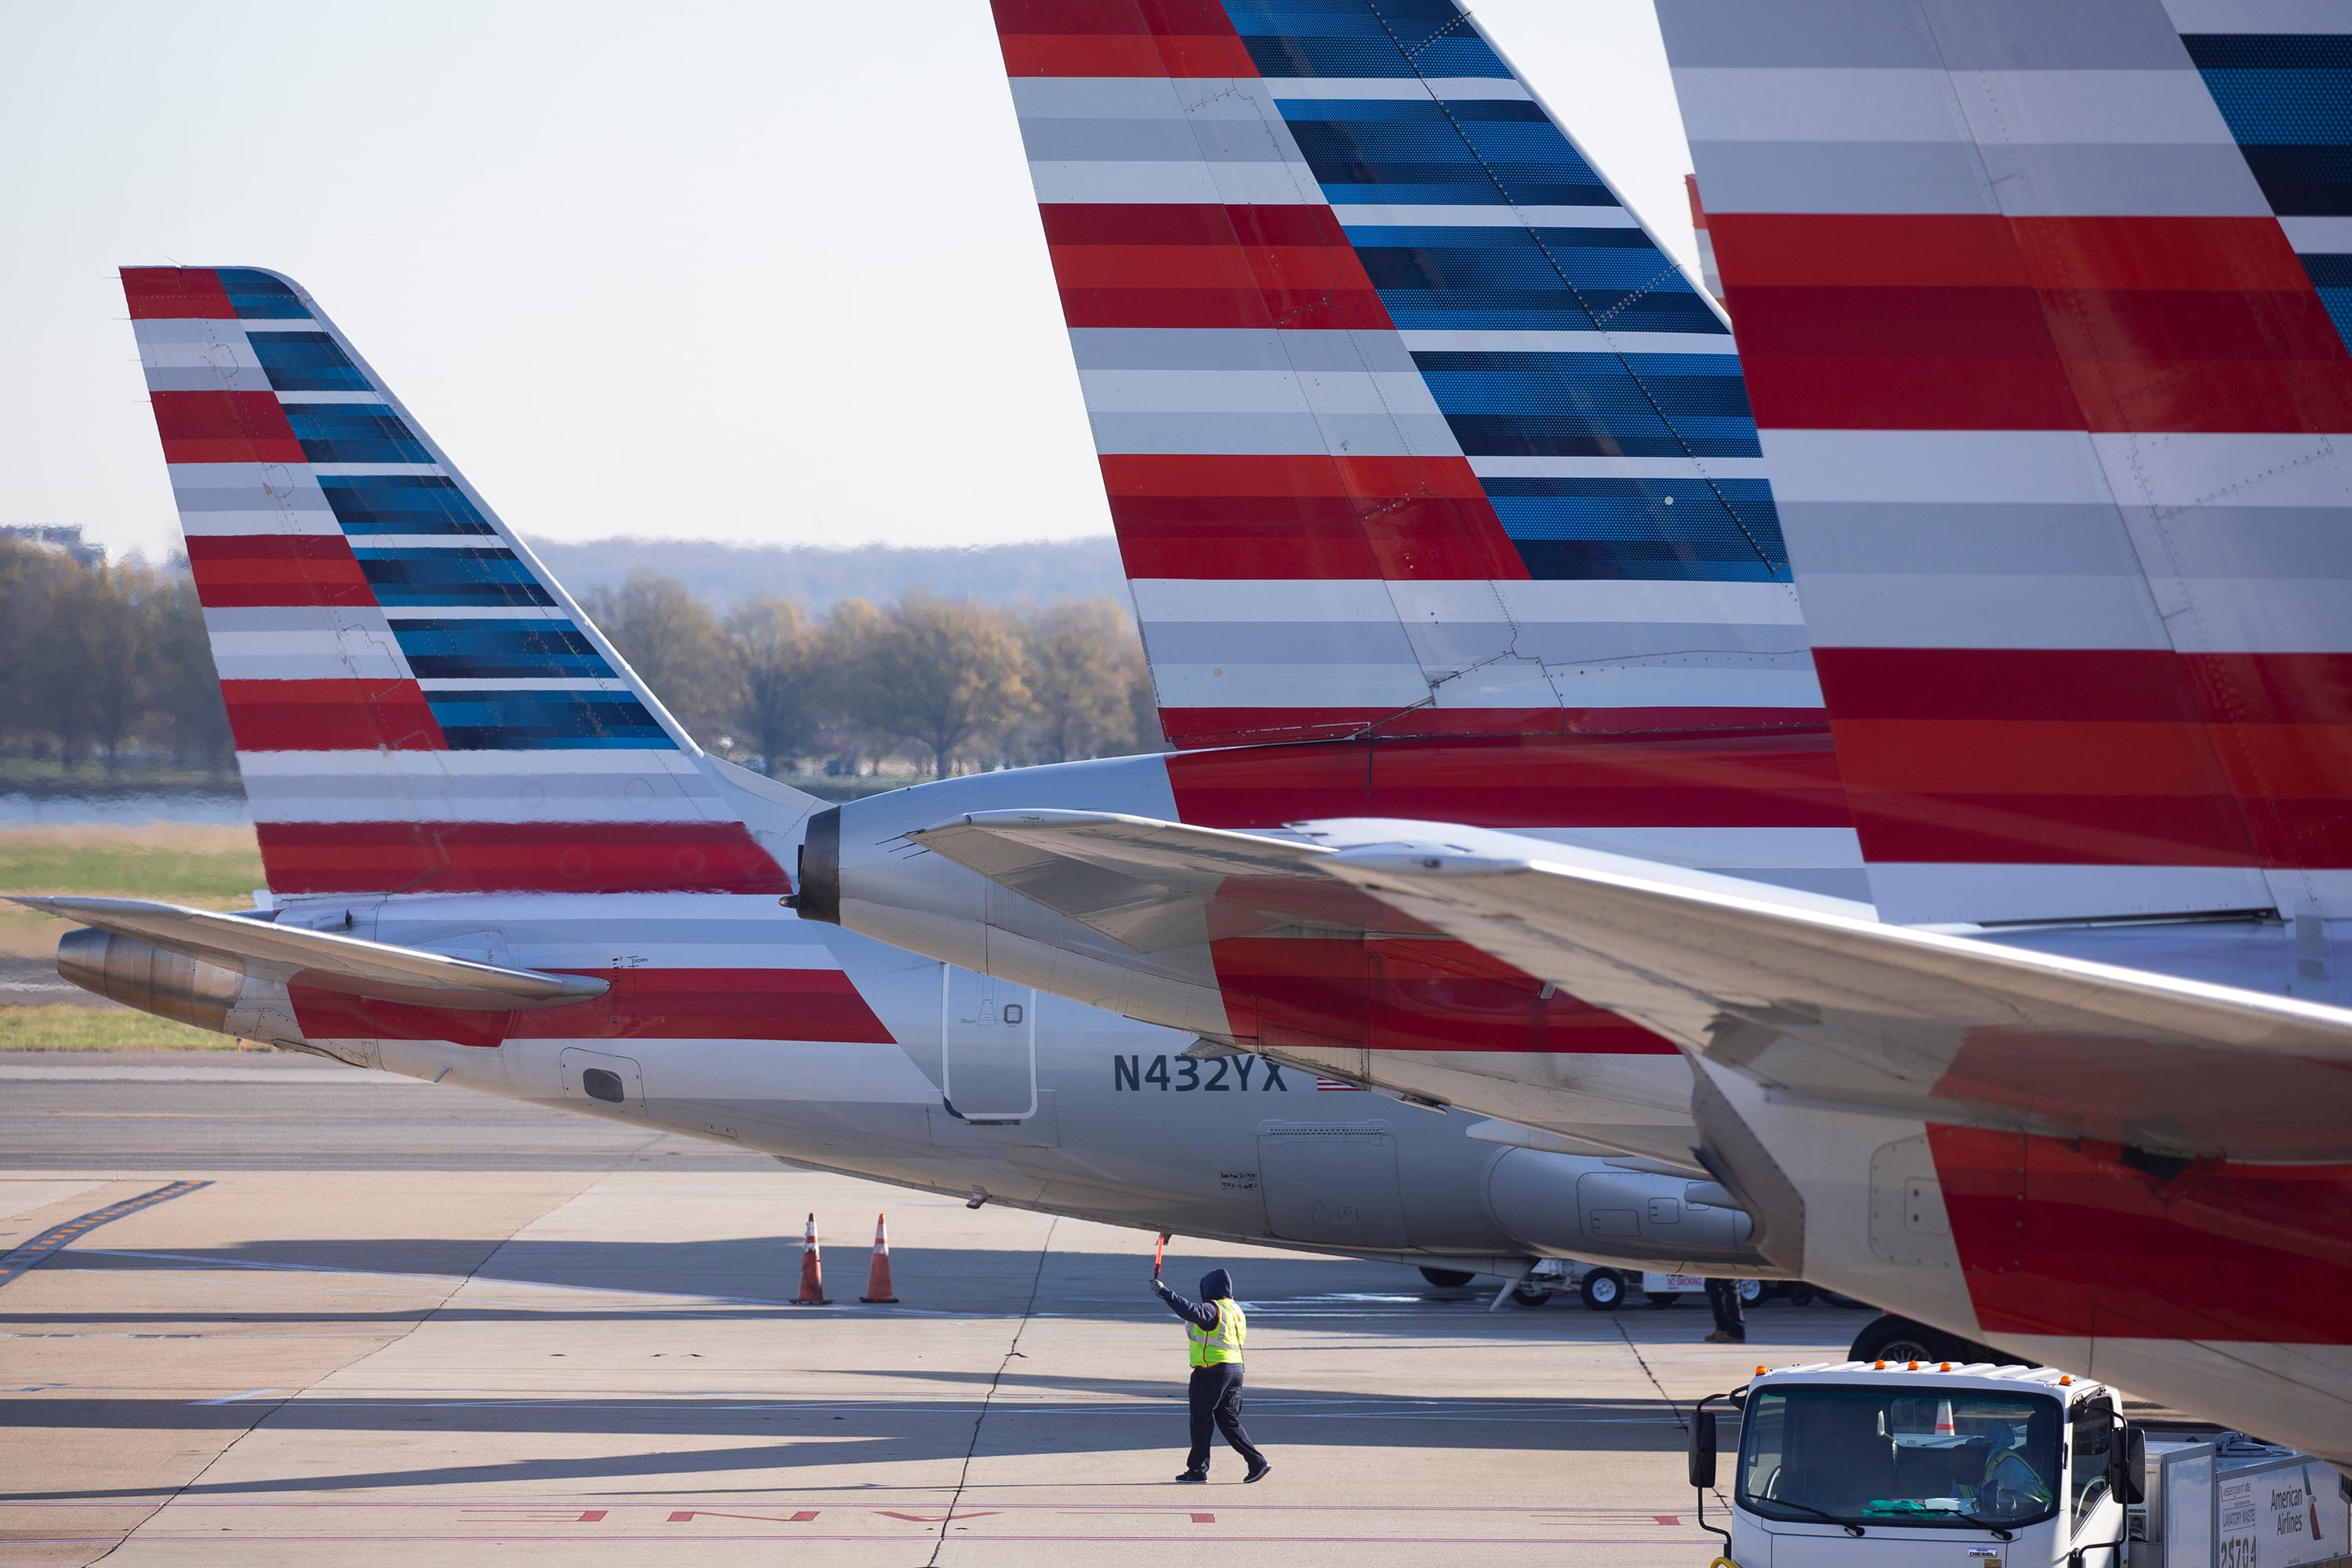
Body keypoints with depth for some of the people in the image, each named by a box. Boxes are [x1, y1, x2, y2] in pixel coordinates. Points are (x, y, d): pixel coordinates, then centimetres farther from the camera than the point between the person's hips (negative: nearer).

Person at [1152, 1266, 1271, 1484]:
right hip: (1235, 1369, 8)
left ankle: (1197, 1471, 6)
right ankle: (1257, 1463, 3)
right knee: (1229, 1421, 12)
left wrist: (1164, 1292, -29)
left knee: (1201, 1421, 2)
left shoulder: (1213, 1309, -14)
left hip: (1212, 1371, -8)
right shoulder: (1236, 1310, 15)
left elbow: (1190, 1310, -31)